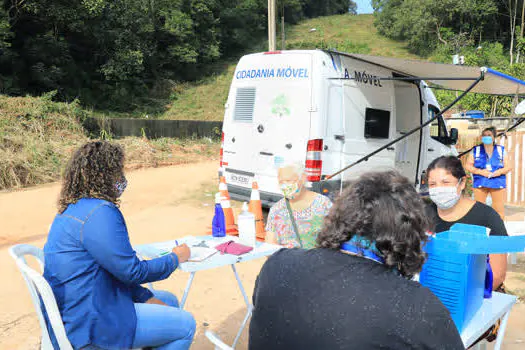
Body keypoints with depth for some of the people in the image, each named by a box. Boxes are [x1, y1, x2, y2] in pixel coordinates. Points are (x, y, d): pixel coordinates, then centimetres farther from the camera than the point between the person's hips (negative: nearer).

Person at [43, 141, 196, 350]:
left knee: (168, 301, 19)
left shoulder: (74, 209, 9)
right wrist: (175, 258, -3)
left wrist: (146, 297, 6)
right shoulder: (100, 213, -24)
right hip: (87, 325, -10)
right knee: (185, 325, -5)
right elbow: (132, 271, -20)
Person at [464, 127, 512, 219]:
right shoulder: (476, 150, 7)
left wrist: (499, 172, -14)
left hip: (498, 183, 0)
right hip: (480, 183, 0)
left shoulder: (501, 150, 9)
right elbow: (468, 166, 2)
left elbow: (508, 166, 7)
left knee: (499, 209, 2)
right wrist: (480, 171, -13)